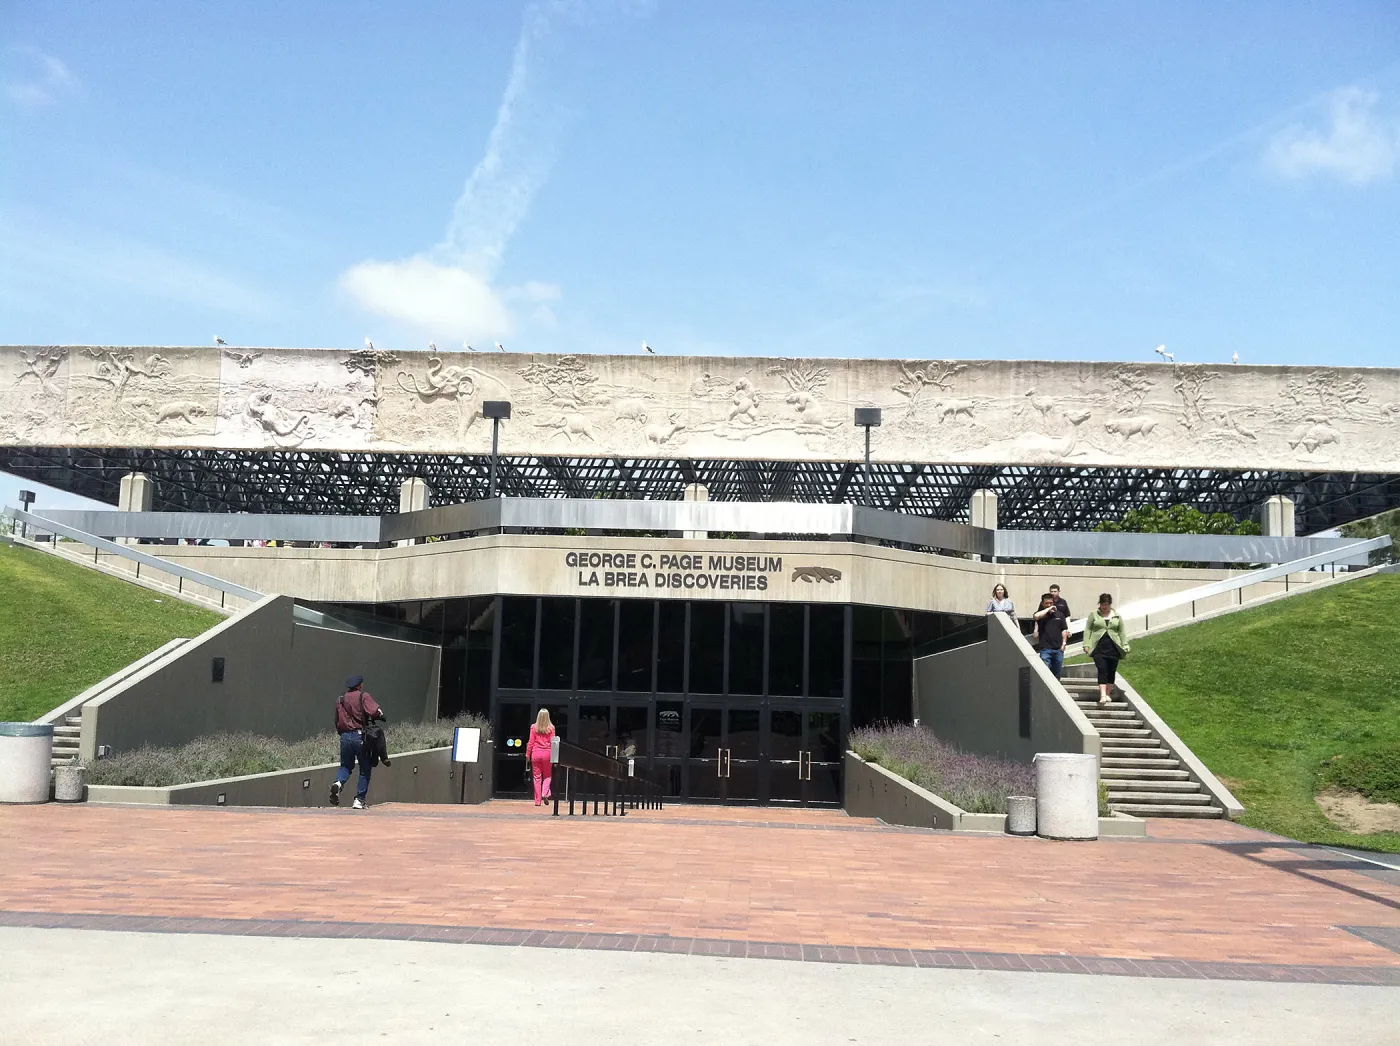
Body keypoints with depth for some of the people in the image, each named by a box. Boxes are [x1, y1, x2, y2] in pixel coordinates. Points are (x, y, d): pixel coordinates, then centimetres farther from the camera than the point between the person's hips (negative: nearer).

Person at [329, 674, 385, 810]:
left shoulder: (341, 699, 13)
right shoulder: (364, 696, -2)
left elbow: (337, 722, 15)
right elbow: (375, 712, -18)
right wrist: (380, 715, 3)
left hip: (344, 736, 4)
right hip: (360, 736, -4)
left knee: (346, 765, 17)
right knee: (365, 769, 8)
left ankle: (338, 782, -14)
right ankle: (359, 799, 4)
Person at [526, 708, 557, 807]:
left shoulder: (534, 727, -1)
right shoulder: (551, 728, -3)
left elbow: (531, 742, 1)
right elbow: (552, 742, -2)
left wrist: (527, 754, 8)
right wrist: (554, 755, 4)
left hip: (536, 753, 0)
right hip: (547, 753, 0)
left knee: (537, 777, 7)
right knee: (547, 776, 15)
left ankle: (537, 800, 7)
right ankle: (545, 793, -7)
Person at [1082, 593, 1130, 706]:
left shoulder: (1117, 616, 12)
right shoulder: (1093, 615, 6)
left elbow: (1122, 632, 13)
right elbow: (1088, 630, 5)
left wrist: (1125, 646, 6)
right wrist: (1086, 644, -3)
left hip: (1113, 648, 2)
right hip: (1098, 648, -2)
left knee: (1111, 671, 5)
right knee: (1102, 670, -14)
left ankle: (1108, 694, 16)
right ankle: (1102, 695, -21)